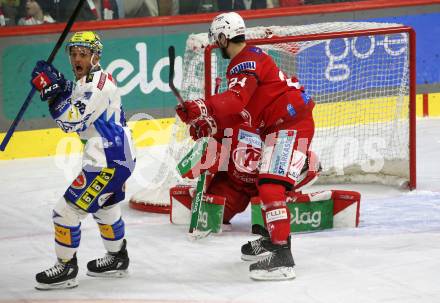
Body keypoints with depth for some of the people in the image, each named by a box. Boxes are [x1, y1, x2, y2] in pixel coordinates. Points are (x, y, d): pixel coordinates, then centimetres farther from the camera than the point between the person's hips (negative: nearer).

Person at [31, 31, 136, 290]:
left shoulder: (98, 83, -19)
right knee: (105, 207, 30)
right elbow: (72, 112, 17)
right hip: (120, 155, 11)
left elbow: (71, 121, -25)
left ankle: (66, 269, 0)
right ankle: (118, 259, 46)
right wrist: (60, 86, 1)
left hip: (108, 162, -11)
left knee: (67, 210, -8)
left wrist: (51, 90, -23)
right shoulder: (89, 80, 13)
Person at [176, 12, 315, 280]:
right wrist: (210, 125, 12)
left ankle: (283, 258, -30)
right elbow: (240, 109, 22)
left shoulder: (246, 62, -14)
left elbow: (236, 100, -33)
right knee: (266, 183, 25)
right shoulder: (251, 59, 19)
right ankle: (274, 238, 41)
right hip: (280, 127, 11)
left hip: (291, 125, -11)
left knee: (271, 185, -21)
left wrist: (203, 109, -46)